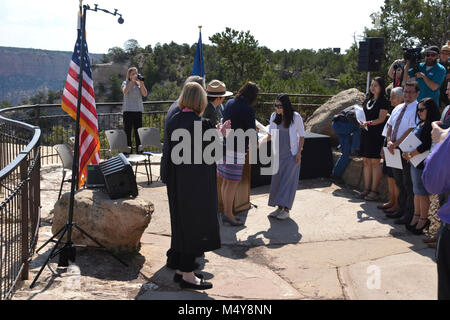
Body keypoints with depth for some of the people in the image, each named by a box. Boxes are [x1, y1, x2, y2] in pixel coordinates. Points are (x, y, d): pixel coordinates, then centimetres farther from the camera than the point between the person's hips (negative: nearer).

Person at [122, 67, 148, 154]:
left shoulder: (139, 84, 11)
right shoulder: (125, 83, 6)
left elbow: (145, 94, -3)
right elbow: (125, 91, -15)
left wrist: (141, 83, -12)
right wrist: (132, 81, -17)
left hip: (138, 110, 2)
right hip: (128, 110, -2)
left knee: (138, 132, 1)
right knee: (127, 132, -3)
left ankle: (139, 152, 5)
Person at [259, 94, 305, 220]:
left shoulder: (296, 117, -10)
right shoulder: (274, 116, 2)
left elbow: (301, 136, -3)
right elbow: (270, 134, 7)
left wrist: (299, 152, -9)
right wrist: (261, 142, -10)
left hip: (291, 155, -5)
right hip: (278, 154, 5)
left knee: (288, 180, -8)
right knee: (277, 180, 4)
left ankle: (286, 210, -7)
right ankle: (279, 208, 13)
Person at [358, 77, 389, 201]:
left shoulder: (383, 101, -5)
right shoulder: (368, 100, 17)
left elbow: (381, 119, -12)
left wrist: (368, 123, -24)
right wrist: (361, 122, 2)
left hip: (376, 135, -7)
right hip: (366, 134, 7)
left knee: (375, 162, -5)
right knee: (366, 161, 8)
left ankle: (374, 191, 0)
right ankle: (367, 189, 14)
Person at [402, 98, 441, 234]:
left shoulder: (431, 126, -15)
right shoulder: (420, 124, 13)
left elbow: (427, 148, -22)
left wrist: (411, 155, -18)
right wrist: (409, 155, 4)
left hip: (424, 164, -9)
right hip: (415, 163, 9)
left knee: (422, 193, -1)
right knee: (417, 192, 15)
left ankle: (423, 220, 9)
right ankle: (416, 217, 24)